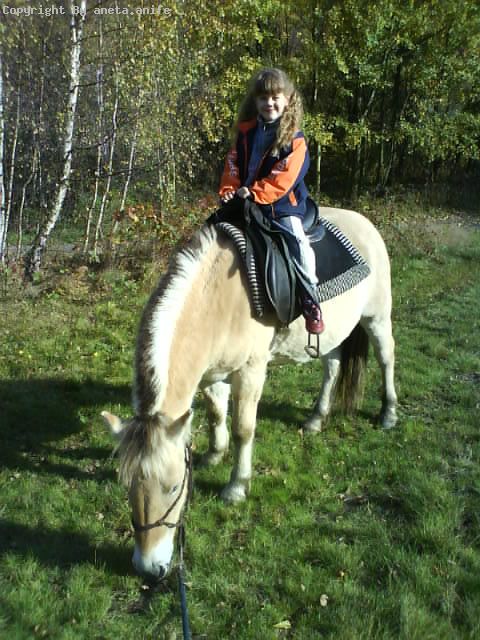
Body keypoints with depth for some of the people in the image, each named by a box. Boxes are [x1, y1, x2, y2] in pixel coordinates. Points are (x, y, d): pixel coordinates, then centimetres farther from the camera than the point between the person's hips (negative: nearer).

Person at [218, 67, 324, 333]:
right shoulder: (246, 131, 7)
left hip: (282, 203, -5)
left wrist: (255, 192, -23)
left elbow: (284, 177, -17)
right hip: (245, 200, 5)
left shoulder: (293, 138, -9)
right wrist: (229, 189, -8)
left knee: (298, 241, -23)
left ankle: (310, 296, -12)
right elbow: (233, 162, 8)